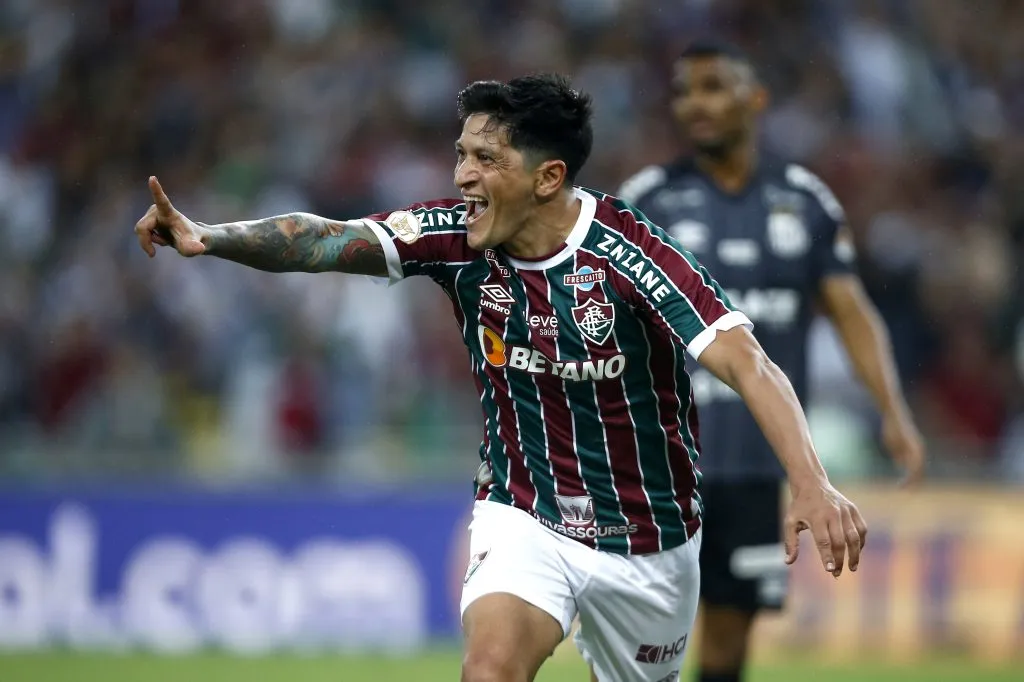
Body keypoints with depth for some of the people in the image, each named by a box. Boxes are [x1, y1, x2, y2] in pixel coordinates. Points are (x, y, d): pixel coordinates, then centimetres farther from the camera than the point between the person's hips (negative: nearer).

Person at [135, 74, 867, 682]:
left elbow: (747, 363, -33)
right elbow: (324, 241, -22)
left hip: (643, 539, -1)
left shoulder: (629, 253, -24)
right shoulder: (456, 236, -11)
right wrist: (207, 236, -40)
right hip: (523, 515, 1)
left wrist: (812, 484, -47)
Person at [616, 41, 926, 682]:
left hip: (756, 459, 3)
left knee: (731, 625, 9)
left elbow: (852, 312, 6)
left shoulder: (808, 201, 6)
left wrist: (894, 412, -7)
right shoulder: (647, 199, -1)